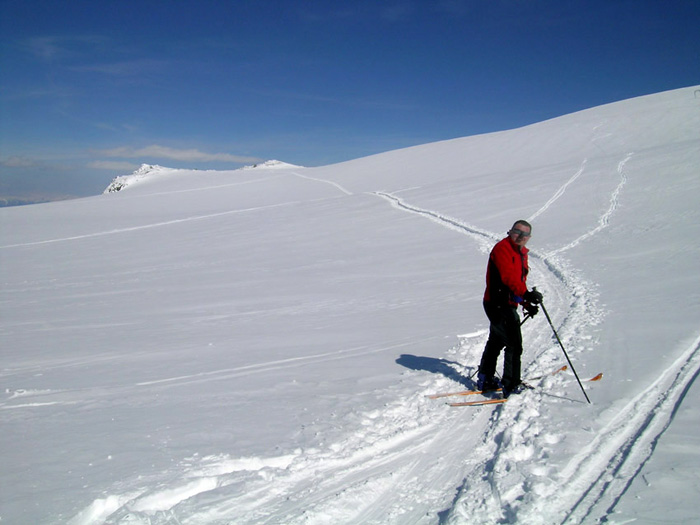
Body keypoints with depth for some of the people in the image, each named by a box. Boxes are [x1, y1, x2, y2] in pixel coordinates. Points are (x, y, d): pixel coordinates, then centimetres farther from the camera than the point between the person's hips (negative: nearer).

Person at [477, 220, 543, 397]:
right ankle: (511, 386, -4)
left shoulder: (521, 253, 17)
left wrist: (527, 305, 13)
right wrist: (527, 294, -40)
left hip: (506, 305, 11)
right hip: (499, 304, -11)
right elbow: (508, 277, -28)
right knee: (514, 344, -10)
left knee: (496, 342, 19)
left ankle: (485, 380, 33)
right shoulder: (502, 248, -14)